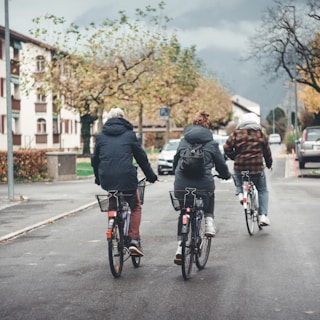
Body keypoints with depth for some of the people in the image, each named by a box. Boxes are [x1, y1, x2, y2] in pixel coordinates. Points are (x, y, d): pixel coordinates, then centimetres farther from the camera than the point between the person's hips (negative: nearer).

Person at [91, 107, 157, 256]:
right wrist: (150, 175, 20)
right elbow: (141, 157, 9)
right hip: (126, 177, -2)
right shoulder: (129, 135, 6)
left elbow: (95, 159, 16)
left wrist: (98, 178, 30)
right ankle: (134, 240, 2)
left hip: (107, 180, 2)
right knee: (135, 206, 15)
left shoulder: (100, 136, 12)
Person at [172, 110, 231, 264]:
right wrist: (226, 175, 32)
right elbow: (221, 164, 11)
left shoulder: (183, 141, 11)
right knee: (210, 197, 34)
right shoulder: (211, 143, 3)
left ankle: (180, 247, 9)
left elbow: (176, 160, 21)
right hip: (203, 185, -2)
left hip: (181, 185, 2)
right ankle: (209, 222, 14)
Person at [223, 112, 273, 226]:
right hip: (257, 167, 0)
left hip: (240, 166, 0)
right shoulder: (260, 134, 3)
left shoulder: (236, 133, 1)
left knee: (236, 176, 35)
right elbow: (267, 151, 11)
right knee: (262, 191, 15)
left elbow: (227, 147, -2)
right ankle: (263, 215, 5)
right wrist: (269, 164, 26)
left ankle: (240, 193, 9)